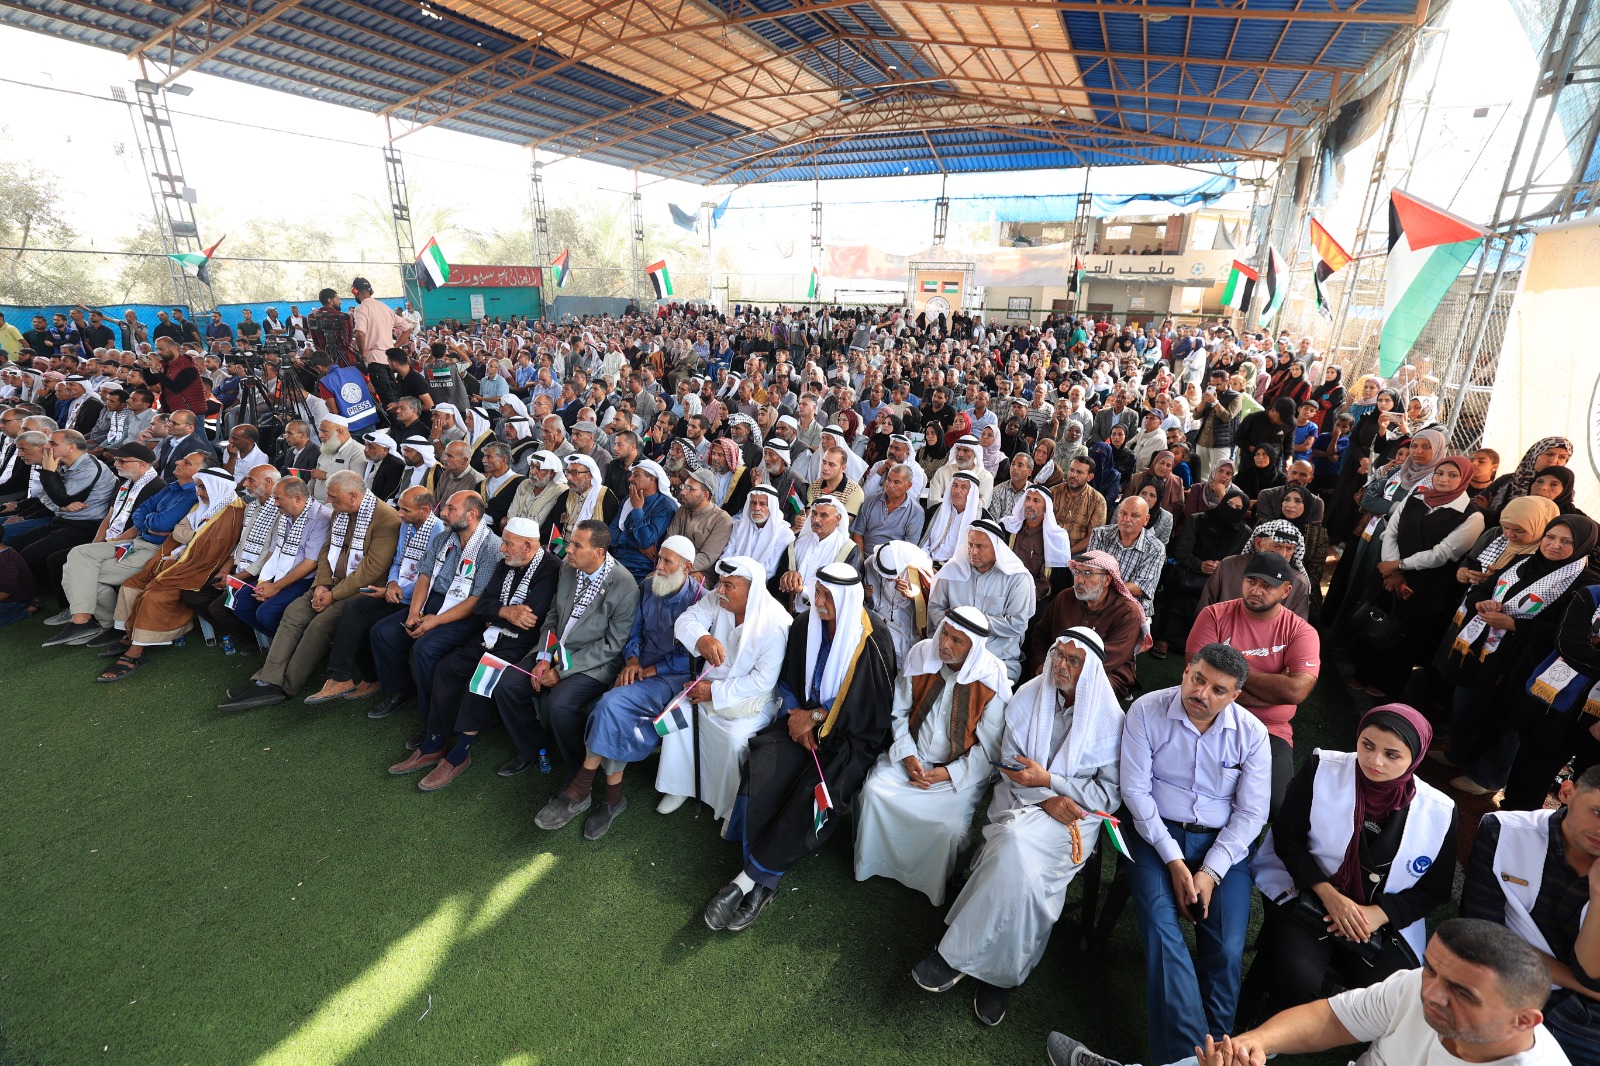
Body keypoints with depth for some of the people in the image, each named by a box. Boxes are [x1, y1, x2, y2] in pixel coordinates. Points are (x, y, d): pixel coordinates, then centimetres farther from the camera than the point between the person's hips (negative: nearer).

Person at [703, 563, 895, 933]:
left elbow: (870, 704, -13)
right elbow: (788, 680, 9)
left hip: (850, 737, -4)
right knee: (761, 769, -21)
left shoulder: (873, 639, -16)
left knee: (813, 795, -26)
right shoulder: (807, 625, -2)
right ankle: (762, 883, -10)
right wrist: (797, 716, -8)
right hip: (805, 719, 4)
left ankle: (750, 878, -9)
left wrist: (816, 716, -13)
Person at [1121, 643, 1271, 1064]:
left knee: (1228, 948, -16)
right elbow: (1135, 789, -9)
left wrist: (1211, 871, -12)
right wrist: (1173, 860, -14)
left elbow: (1251, 812, -2)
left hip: (1224, 841, 2)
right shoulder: (1147, 711, -11)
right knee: (1163, 933, -22)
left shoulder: (1251, 732, -4)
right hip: (1157, 833, -1)